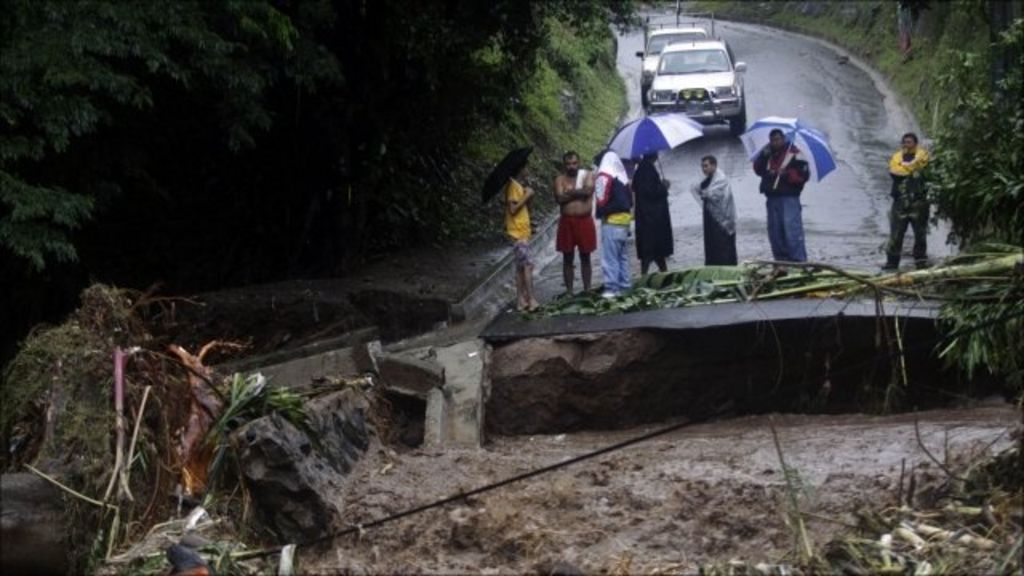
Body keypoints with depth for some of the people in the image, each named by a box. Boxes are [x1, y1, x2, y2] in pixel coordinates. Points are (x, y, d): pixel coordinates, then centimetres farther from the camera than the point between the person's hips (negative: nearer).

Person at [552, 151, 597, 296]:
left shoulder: (586, 176, 4)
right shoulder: (560, 179, 3)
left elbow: (588, 191, -16)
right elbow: (559, 198, -12)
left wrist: (570, 192, -9)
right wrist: (578, 193, -10)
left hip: (585, 221, 0)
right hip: (567, 221, 0)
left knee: (585, 257, 8)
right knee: (568, 258, 4)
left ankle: (587, 289, 14)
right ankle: (569, 291, 8)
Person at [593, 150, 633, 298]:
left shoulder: (604, 177, -9)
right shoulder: (623, 177, 15)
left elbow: (602, 200, -14)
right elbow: (630, 200, 15)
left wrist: (600, 213, 0)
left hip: (611, 221, -8)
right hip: (625, 220, 8)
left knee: (610, 257, -7)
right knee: (622, 256, 14)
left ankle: (612, 287, -10)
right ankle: (624, 285, 17)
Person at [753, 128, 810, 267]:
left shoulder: (794, 153, -1)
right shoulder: (769, 155, 17)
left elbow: (803, 174, -7)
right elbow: (758, 170, 8)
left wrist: (786, 174, -18)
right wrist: (763, 156, -6)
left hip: (789, 198, -6)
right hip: (772, 198, 7)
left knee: (792, 229, -14)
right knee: (775, 232, 7)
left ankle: (799, 262, -14)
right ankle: (781, 261, 13)